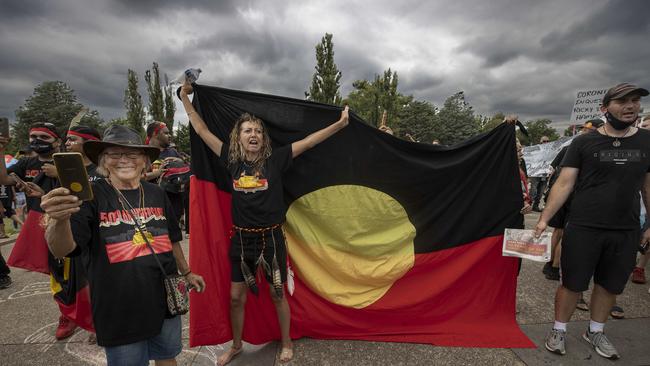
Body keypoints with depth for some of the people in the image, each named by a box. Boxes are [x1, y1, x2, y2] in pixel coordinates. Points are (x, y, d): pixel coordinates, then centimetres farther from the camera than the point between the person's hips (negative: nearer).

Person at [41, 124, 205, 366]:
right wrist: (60, 219, -41)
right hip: (119, 310, -4)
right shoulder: (92, 195, -10)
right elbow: (61, 251, -21)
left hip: (166, 300, 4)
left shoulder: (156, 194, 2)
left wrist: (186, 272, 19)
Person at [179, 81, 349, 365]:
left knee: (277, 294, 14)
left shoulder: (275, 159, -8)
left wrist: (340, 124, -13)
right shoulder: (232, 160, -2)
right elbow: (202, 131, 5)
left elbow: (310, 141, -11)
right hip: (241, 238, 3)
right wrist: (185, 98, 9)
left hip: (271, 237, -2)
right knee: (236, 297, 15)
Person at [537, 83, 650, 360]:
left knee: (610, 286, 15)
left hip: (626, 232, 3)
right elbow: (564, 184, -6)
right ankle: (559, 331, 23)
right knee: (572, 284, 4)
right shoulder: (584, 143, -4)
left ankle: (595, 332, 35)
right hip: (583, 229, -3)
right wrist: (544, 218, -13)